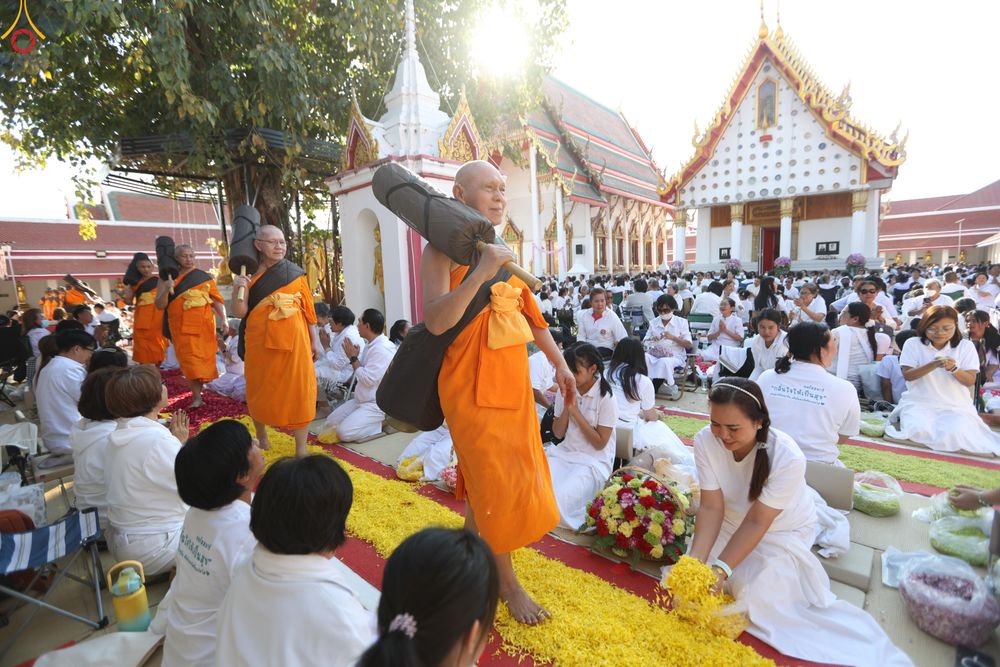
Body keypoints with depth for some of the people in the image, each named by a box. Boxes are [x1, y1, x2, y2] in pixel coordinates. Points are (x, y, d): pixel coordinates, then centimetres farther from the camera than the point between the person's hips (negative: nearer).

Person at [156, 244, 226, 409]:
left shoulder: (204, 277, 6)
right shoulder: (167, 279, 4)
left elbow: (217, 300, 3)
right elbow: (159, 305, -2)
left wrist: (224, 320, -10)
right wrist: (166, 290, -20)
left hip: (204, 326, 1)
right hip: (182, 328, -1)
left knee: (204, 359, 4)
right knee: (189, 361, -6)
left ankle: (197, 393, 21)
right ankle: (197, 397, -3)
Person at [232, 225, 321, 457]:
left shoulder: (295, 272, 3)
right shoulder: (249, 275, 3)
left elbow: (308, 308, 4)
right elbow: (240, 312, -2)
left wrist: (315, 340, 2)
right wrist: (238, 288, -19)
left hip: (293, 340, -1)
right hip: (260, 341, 1)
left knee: (298, 390, 0)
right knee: (261, 390, 13)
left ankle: (301, 449, 10)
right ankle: (261, 439, 35)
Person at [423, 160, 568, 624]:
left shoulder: (501, 253, 13)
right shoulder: (444, 249, -10)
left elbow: (531, 314, 18)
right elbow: (435, 321, -24)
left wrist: (559, 363, 19)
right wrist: (480, 272, -31)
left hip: (513, 383, 7)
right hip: (474, 387, -7)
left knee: (485, 481, 19)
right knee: (498, 486, 3)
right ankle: (507, 582, 25)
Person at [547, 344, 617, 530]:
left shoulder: (606, 398, -12)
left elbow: (600, 443, -12)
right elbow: (558, 433, 5)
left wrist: (576, 412, -17)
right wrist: (566, 408, -12)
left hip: (594, 461, -5)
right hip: (564, 453, 5)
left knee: (557, 499, -28)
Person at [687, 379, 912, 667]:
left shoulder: (787, 457, -32)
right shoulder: (705, 441, -25)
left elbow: (757, 522, -28)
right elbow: (711, 507, -23)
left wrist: (721, 569, -35)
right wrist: (695, 560, -34)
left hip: (782, 532, -3)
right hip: (730, 523, 3)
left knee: (758, 598, -19)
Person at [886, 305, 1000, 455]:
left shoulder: (966, 346, 5)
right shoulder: (913, 344, 1)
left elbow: (970, 381, -1)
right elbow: (907, 375, -7)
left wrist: (953, 368, -22)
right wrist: (933, 365, -23)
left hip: (956, 406, 2)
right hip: (919, 403, -1)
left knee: (954, 434, -29)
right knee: (919, 430, -31)